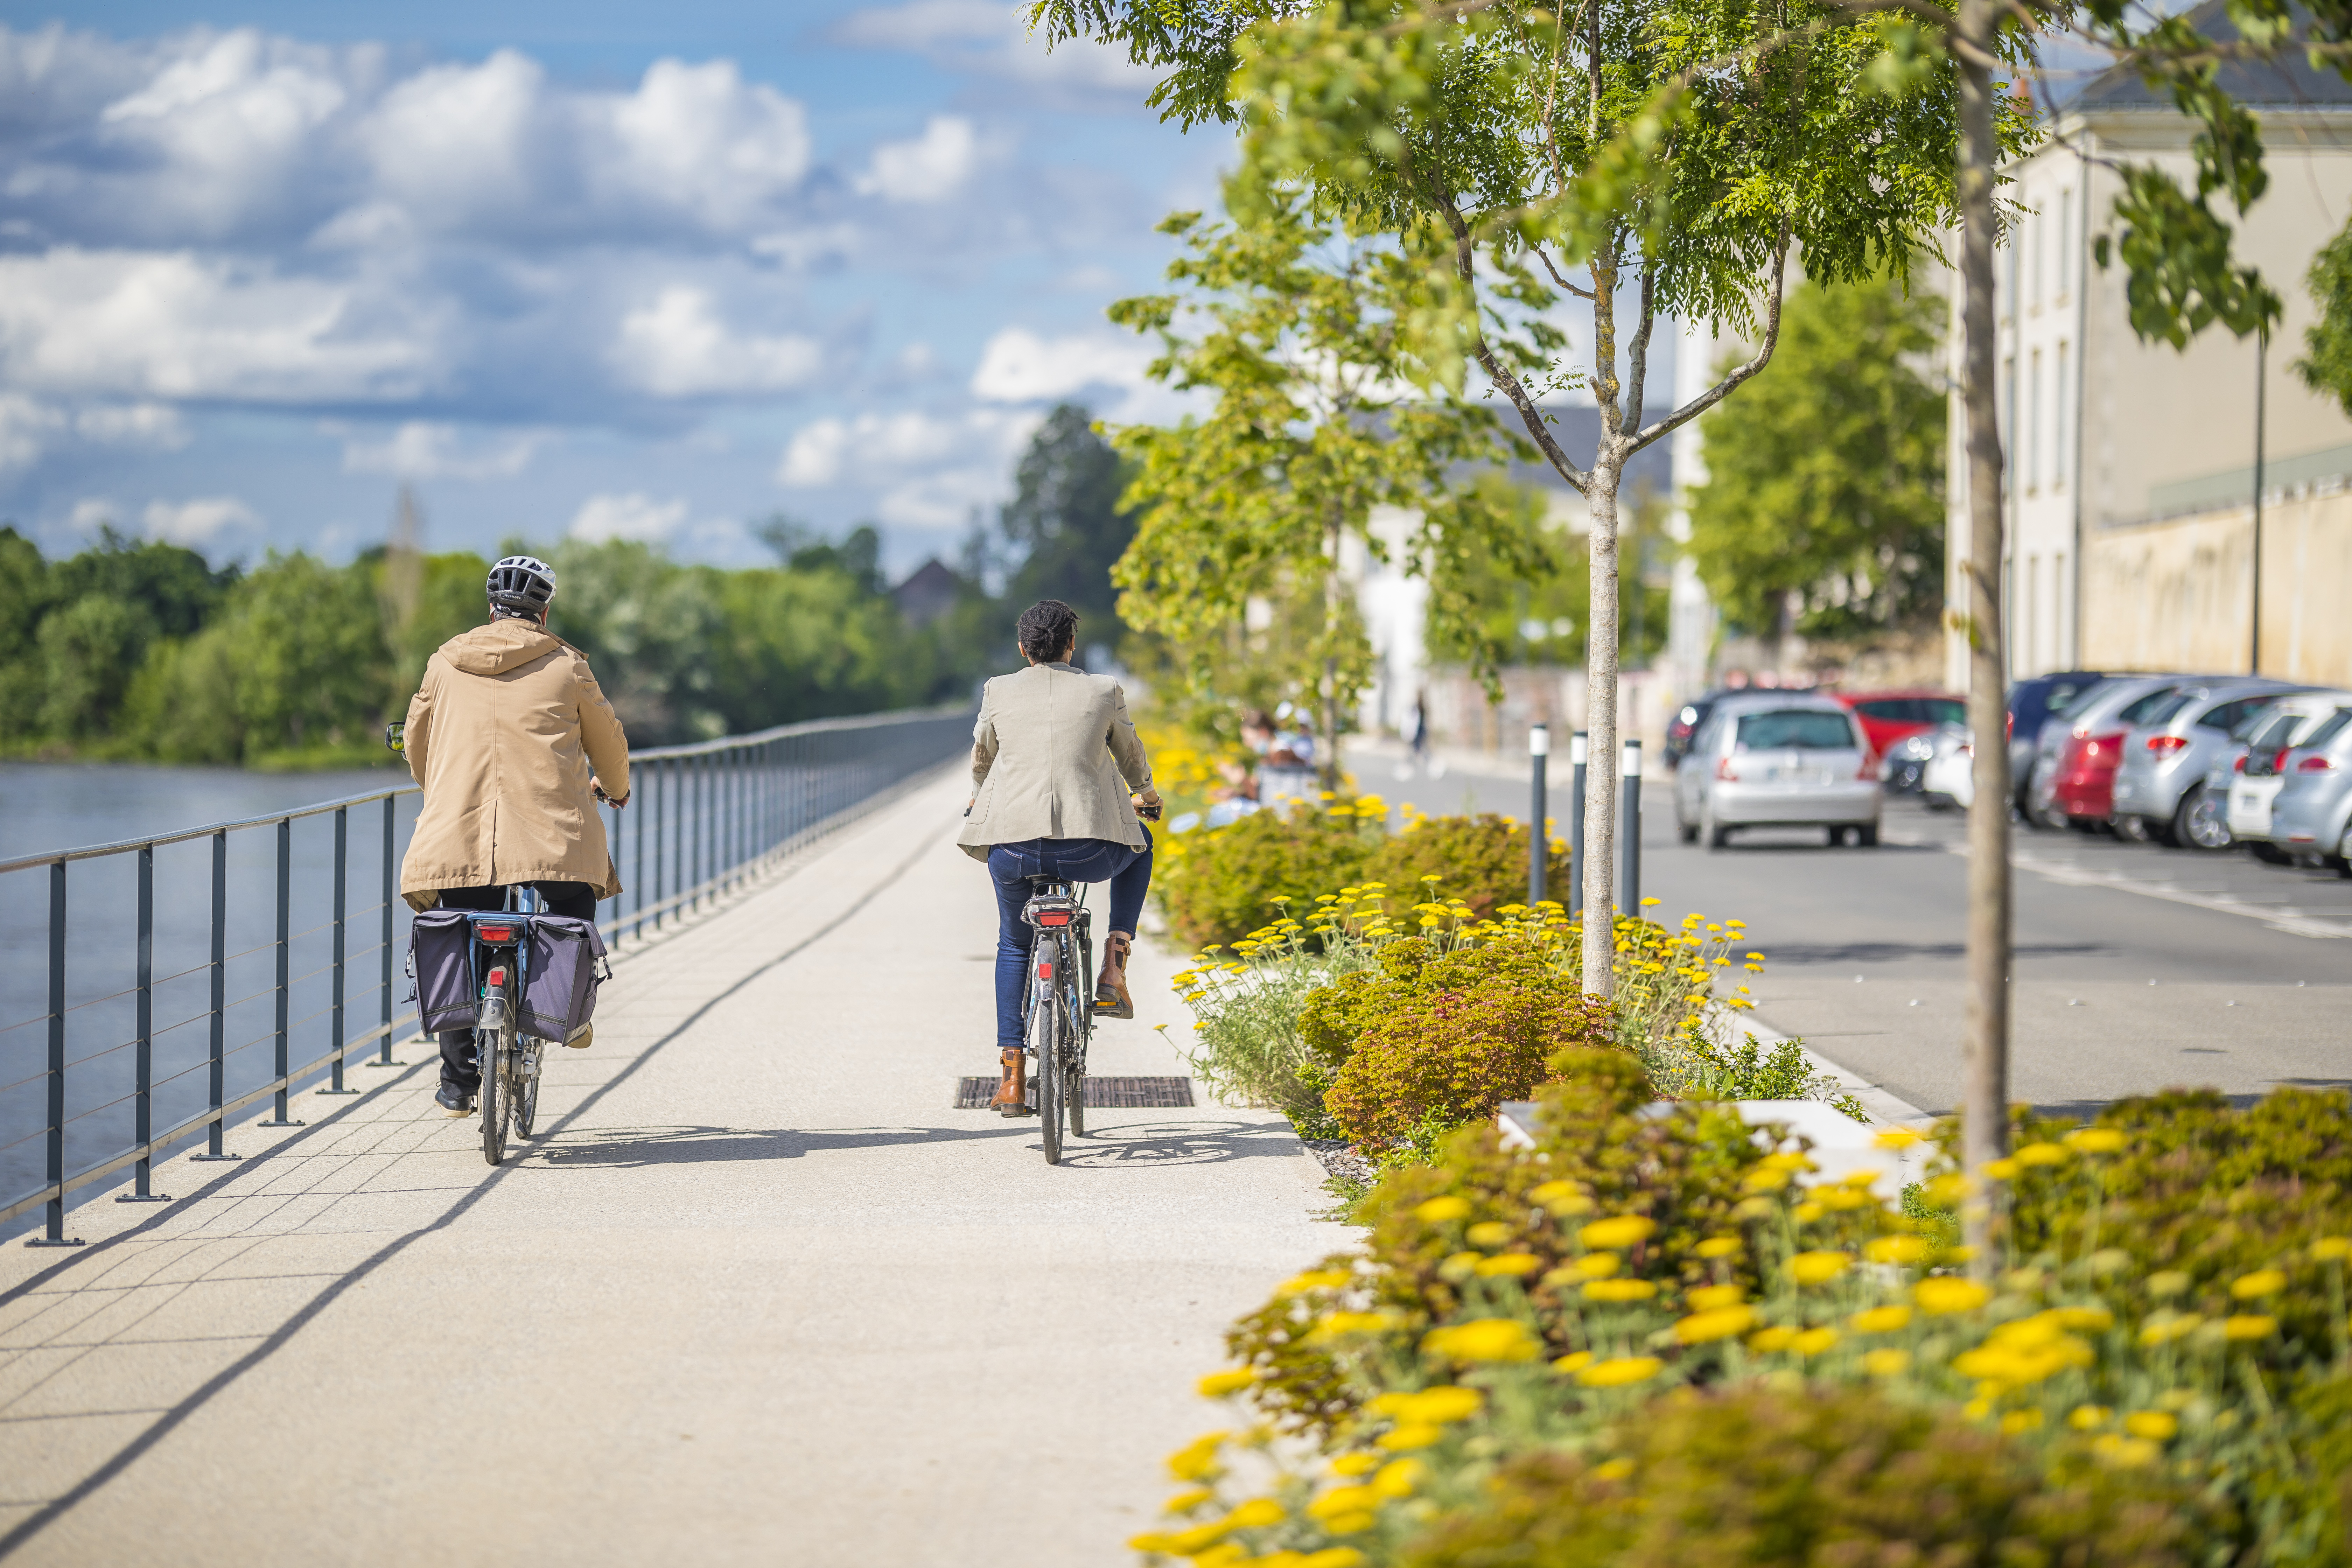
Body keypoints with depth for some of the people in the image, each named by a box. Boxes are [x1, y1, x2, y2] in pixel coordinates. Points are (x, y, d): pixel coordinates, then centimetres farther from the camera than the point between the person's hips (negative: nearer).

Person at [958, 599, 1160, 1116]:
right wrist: (1146, 793, 46)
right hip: (1090, 851, -1)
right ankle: (1113, 969, 21)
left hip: (1013, 848, 1)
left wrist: (979, 803, 48)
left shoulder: (999, 693, 8)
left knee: (1014, 946, 27)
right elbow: (1130, 756, 23)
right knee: (1138, 845, 34)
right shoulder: (1104, 692, 5)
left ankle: (1012, 1080, 17)